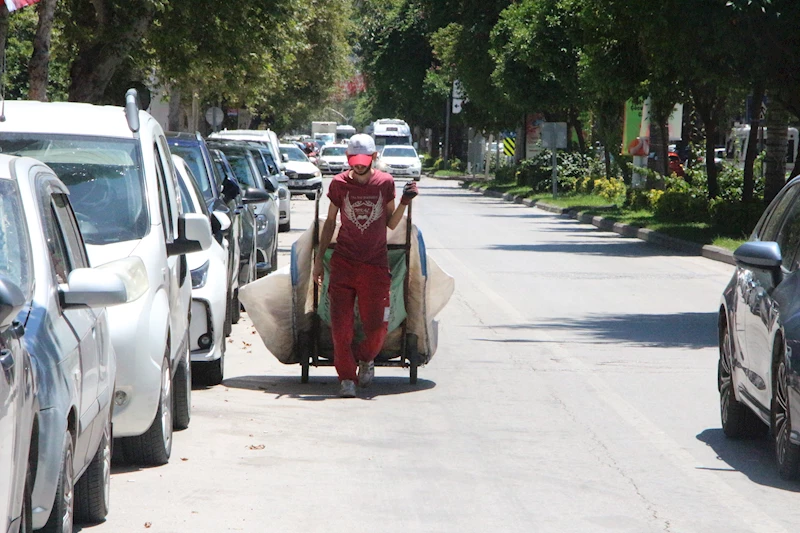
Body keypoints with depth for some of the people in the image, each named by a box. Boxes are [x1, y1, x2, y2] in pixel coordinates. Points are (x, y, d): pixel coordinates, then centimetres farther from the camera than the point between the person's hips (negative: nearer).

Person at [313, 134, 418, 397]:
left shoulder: (385, 183, 1)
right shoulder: (339, 184, 1)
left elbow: (391, 224, 7)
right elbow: (330, 222, 10)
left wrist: (405, 202, -10)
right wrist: (318, 259, 8)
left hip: (376, 264, 0)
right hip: (343, 263, 0)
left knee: (377, 326, -2)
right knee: (340, 325, -5)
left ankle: (365, 358, 29)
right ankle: (346, 377, 6)